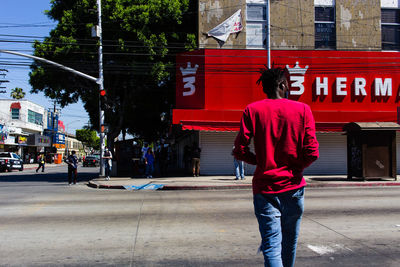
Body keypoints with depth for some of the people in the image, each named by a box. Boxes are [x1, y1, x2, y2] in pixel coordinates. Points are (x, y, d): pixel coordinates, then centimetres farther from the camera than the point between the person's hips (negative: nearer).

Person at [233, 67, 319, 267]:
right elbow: (312, 153, -7)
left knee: (271, 246, -2)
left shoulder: (252, 110, -1)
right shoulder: (302, 110, -1)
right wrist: (296, 167, 12)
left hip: (265, 188, -1)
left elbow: (240, 151, -7)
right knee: (289, 243, 20)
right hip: (293, 187, 1)